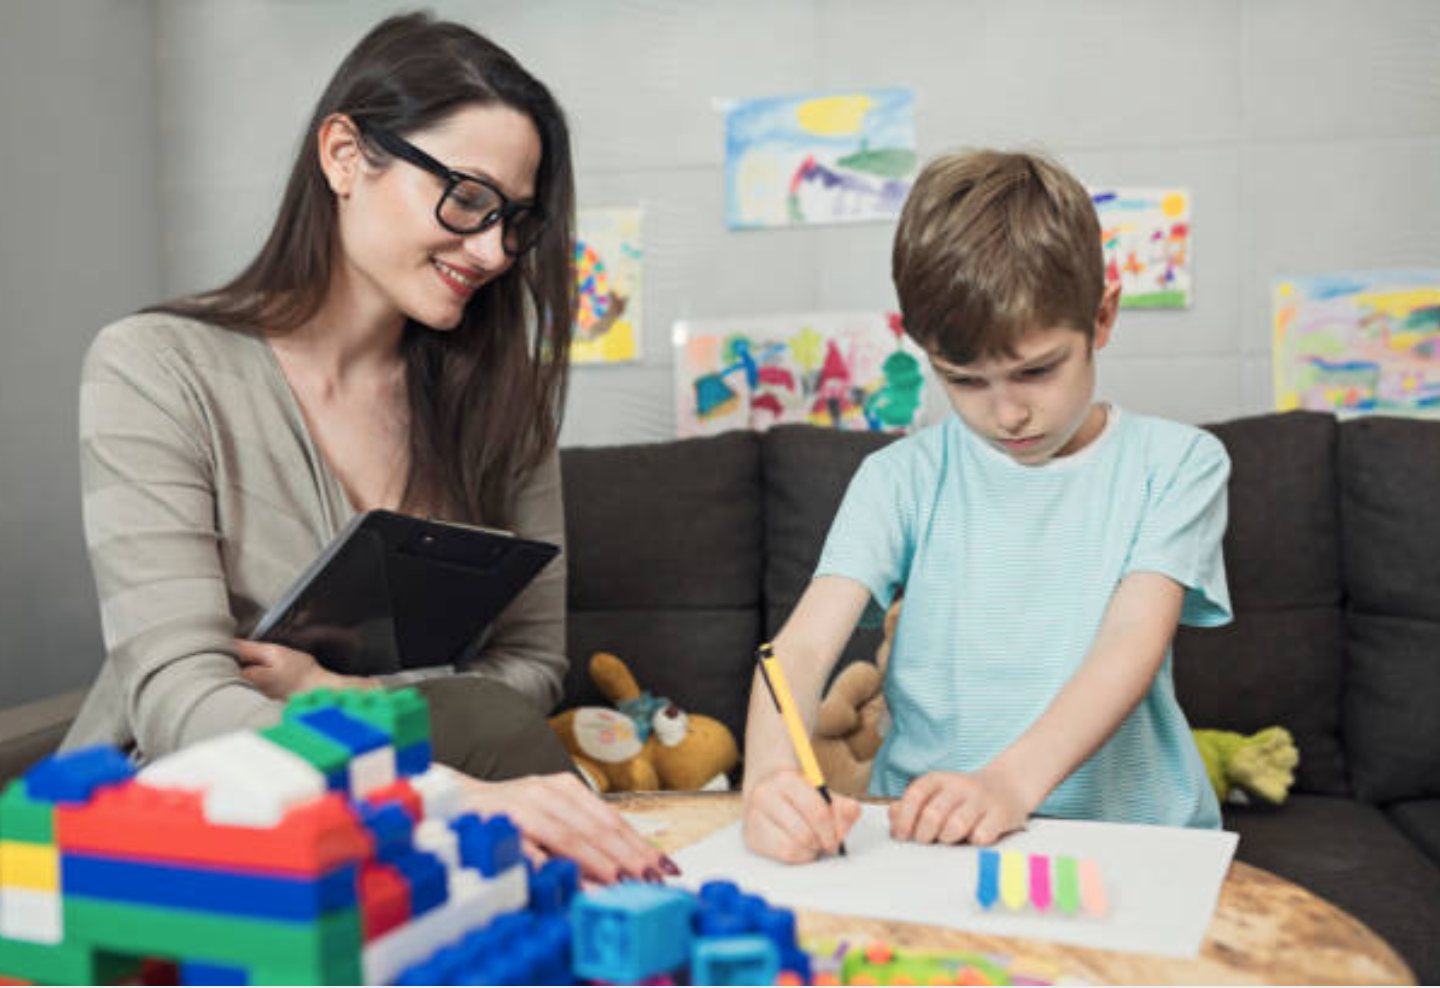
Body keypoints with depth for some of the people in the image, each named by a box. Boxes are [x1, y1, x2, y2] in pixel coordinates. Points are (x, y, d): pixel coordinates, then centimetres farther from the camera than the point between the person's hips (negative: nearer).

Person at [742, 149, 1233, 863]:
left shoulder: (1175, 464, 3)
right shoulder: (903, 477, 3)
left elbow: (1135, 638, -11)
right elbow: (804, 644, -8)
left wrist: (1012, 781, -28)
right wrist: (771, 776, -30)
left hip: (1131, 829, -1)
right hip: (922, 831, 1)